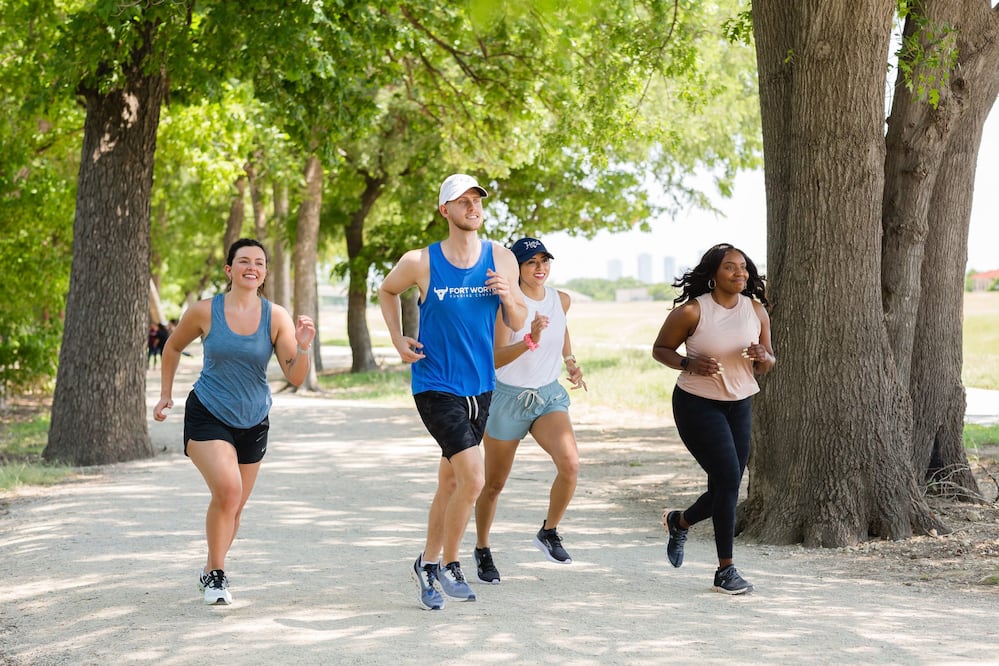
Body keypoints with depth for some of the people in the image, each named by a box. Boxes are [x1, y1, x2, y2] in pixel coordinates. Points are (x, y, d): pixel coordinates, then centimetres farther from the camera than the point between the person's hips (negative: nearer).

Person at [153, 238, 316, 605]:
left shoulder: (276, 317, -7)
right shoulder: (205, 312, -10)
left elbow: (295, 377, -11)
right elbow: (173, 347, 10)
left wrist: (303, 347, -28)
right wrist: (165, 394, 11)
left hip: (252, 423, 3)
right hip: (208, 416, -3)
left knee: (234, 506, 13)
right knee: (228, 489, -24)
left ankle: (210, 571, 38)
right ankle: (216, 574, -7)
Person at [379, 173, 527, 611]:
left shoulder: (501, 259, 0)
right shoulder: (420, 263, -9)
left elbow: (517, 324, 6)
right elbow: (387, 291, 12)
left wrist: (508, 298, -14)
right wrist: (398, 341, 3)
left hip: (480, 388, 5)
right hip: (435, 387, -5)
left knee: (450, 482, 15)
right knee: (472, 479, -16)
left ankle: (427, 565, 32)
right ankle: (449, 565, 3)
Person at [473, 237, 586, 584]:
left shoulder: (561, 300, 0)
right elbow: (496, 358, -28)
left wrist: (570, 361, 15)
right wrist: (529, 341, -43)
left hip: (549, 396, 4)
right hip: (508, 399, -3)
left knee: (570, 463, -23)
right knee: (494, 484, 8)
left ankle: (549, 532, -1)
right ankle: (482, 550, 31)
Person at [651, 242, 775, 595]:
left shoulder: (756, 310, 0)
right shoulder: (691, 311, -14)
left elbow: (768, 363, 8)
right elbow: (660, 349, -3)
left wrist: (763, 358, -16)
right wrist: (689, 364, -21)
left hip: (739, 406, 6)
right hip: (697, 404, -6)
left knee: (725, 491, 7)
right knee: (728, 479, -15)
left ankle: (679, 522, 41)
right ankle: (725, 571, -4)